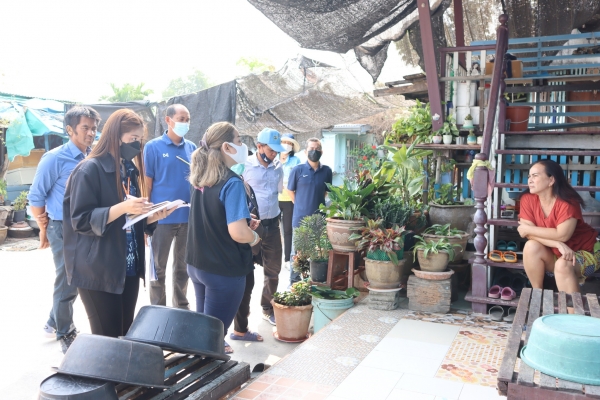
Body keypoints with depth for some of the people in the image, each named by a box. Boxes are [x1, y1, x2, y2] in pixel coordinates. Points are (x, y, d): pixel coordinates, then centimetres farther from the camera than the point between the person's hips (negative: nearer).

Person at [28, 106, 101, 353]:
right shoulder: (55, 159, -12)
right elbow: (36, 196, -7)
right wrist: (45, 230, -4)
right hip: (65, 230, -5)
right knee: (67, 284, 6)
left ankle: (54, 324, 39)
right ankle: (66, 335, 24)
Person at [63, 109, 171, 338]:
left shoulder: (129, 170, 13)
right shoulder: (89, 170, -12)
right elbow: (81, 220, -16)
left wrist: (152, 217, -2)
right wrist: (122, 208, -28)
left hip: (129, 267, 7)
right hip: (98, 271, -7)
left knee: (125, 334, 13)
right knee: (107, 338, 0)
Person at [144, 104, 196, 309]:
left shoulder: (192, 148, 6)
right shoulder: (153, 147, -5)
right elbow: (147, 183, -5)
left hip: (188, 216, 4)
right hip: (162, 217, -4)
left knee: (183, 266, 16)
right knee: (158, 267, 8)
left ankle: (182, 306, 30)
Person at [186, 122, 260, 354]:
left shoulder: (200, 179, 4)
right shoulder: (232, 183, -20)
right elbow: (238, 233, -29)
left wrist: (244, 220, 11)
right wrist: (254, 237, -8)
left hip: (197, 264, 8)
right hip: (224, 270, -8)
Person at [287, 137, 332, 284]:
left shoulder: (327, 171, 0)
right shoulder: (297, 170, -7)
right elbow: (290, 191, 4)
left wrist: (317, 203, 10)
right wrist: (301, 206, 6)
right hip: (300, 218, -2)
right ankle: (294, 281, 20)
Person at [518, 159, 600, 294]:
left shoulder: (567, 202, -25)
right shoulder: (527, 199, -13)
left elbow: (562, 235, -33)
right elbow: (529, 233, -19)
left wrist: (528, 229, -25)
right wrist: (558, 244, -32)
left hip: (584, 252, -4)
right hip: (554, 253, 4)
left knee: (563, 265, -33)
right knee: (531, 246, -24)